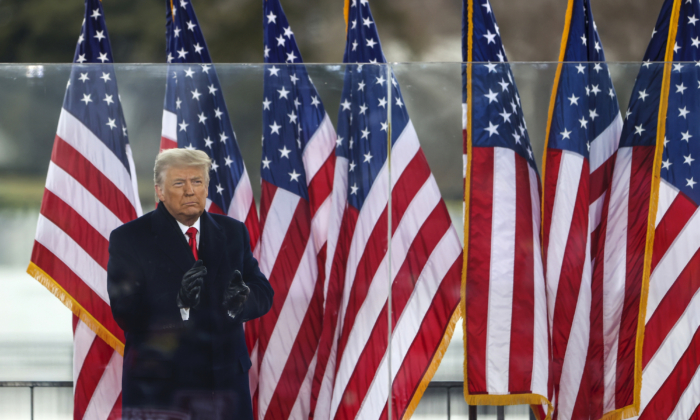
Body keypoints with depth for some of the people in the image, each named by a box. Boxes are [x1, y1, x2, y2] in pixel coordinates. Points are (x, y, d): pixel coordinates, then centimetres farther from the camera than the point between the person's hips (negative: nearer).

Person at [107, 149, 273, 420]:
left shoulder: (232, 233, 12)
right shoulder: (128, 239, -2)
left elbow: (263, 294, 9)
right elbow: (125, 314, -11)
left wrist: (240, 300, -15)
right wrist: (178, 305, -28)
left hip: (225, 384, 4)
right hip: (159, 386, -4)